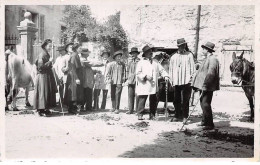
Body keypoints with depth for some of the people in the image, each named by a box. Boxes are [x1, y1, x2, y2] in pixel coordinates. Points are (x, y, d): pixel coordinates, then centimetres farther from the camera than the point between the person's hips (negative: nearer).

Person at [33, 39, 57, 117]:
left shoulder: (47, 54, 13)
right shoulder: (42, 55, -15)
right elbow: (40, 66, -23)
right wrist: (49, 62, -20)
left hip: (48, 76, 10)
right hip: (43, 76, -10)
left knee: (48, 92, 11)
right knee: (43, 92, -5)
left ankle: (45, 109, 18)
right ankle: (41, 110, 1)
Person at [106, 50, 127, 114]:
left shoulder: (122, 64, 5)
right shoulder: (111, 64, 2)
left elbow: (124, 72, 12)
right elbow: (108, 72, 5)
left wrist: (124, 79, 4)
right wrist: (109, 79, -5)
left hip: (119, 82, -1)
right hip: (113, 82, 1)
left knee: (118, 95, -7)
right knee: (112, 95, 8)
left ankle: (117, 109, -1)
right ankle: (113, 107, 22)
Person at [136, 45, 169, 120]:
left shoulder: (155, 63, 17)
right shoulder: (141, 62, 3)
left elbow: (161, 70, 17)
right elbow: (138, 73, -3)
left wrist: (165, 76, -1)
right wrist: (145, 76, -15)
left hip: (153, 86, 5)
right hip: (143, 85, -4)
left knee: (153, 101, 6)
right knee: (142, 100, -6)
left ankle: (152, 115, 15)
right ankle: (140, 115, 1)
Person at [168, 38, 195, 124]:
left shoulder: (189, 55, 5)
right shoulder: (174, 57, 12)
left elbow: (192, 67, 3)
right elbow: (171, 69, 14)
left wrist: (191, 78, -4)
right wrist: (171, 79, 7)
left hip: (186, 81, -3)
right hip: (176, 82, 3)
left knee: (185, 100, 0)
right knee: (176, 100, 9)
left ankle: (185, 117, 7)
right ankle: (178, 116, 20)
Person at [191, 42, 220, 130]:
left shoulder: (213, 59, -13)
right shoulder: (207, 59, 18)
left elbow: (210, 74, -20)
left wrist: (205, 86, -22)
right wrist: (200, 86, 17)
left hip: (208, 87, -10)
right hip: (203, 86, 10)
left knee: (206, 104, -8)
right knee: (203, 103, 15)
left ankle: (210, 124, -1)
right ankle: (205, 121, 26)